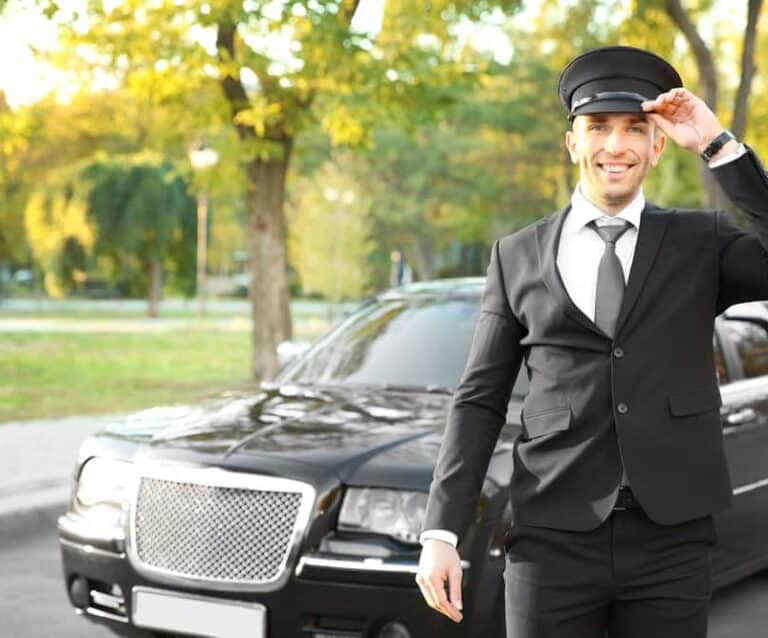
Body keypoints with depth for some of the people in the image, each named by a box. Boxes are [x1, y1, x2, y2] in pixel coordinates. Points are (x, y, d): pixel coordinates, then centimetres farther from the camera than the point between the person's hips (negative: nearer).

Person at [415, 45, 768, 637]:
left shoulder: (701, 240, 8)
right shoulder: (519, 255, 9)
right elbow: (479, 401, 8)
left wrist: (719, 145, -10)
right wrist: (441, 533, 0)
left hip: (670, 542, 0)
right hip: (553, 542, 0)